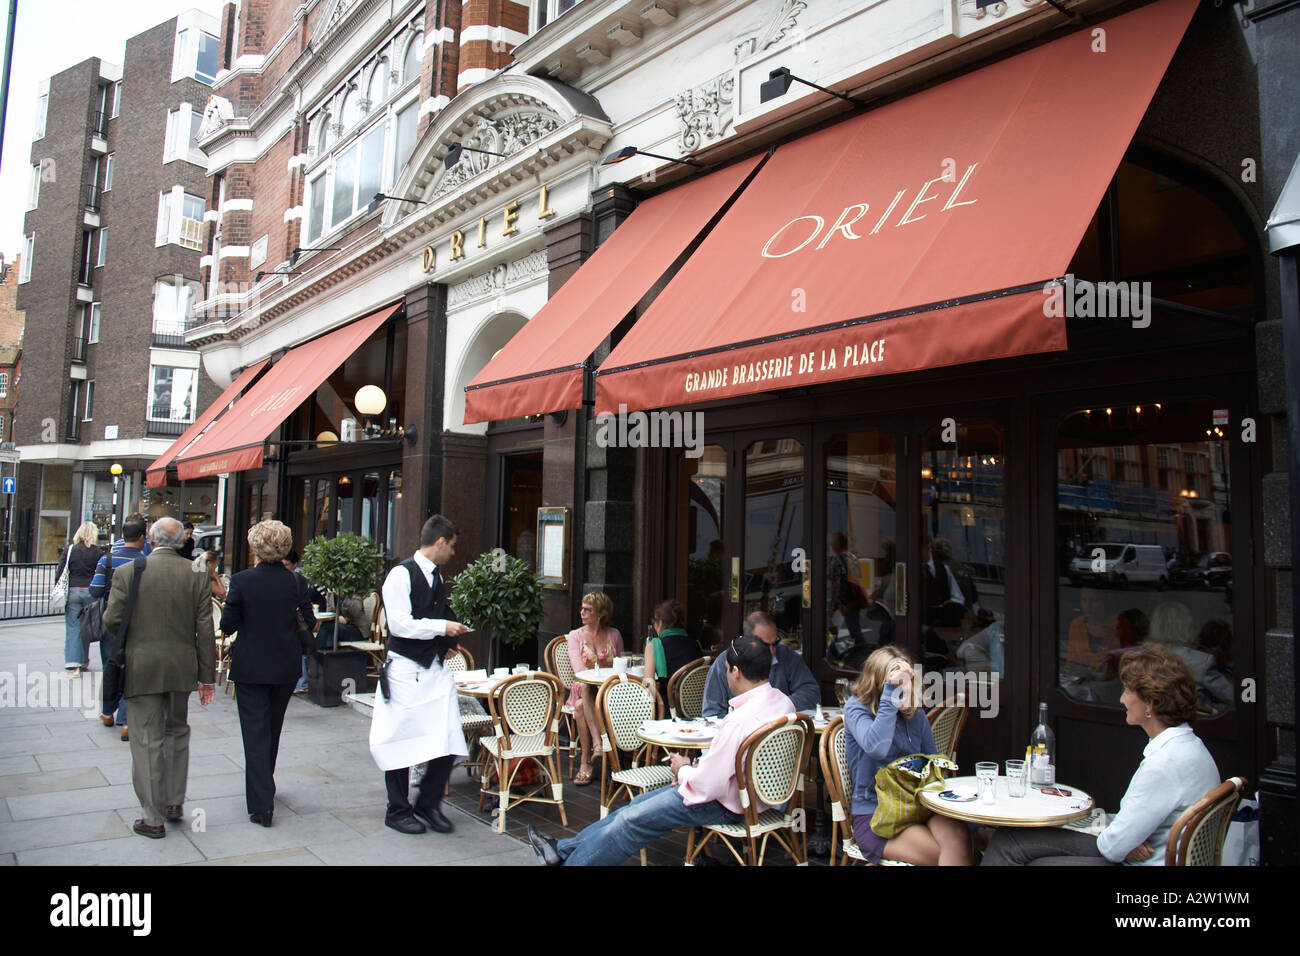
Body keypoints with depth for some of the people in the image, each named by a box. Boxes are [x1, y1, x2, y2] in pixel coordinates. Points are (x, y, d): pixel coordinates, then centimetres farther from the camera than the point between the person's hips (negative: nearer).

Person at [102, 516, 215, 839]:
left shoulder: (127, 572, -8)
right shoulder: (196, 575, -3)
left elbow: (112, 621, -8)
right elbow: (205, 630, -3)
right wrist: (207, 676, 4)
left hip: (141, 670, -2)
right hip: (181, 670, 2)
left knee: (147, 742, 5)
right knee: (177, 733, 20)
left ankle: (153, 818, 13)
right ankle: (175, 803, 28)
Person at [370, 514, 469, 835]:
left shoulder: (437, 576, 13)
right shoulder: (401, 575, -12)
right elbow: (400, 625, -19)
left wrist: (447, 643, 8)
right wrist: (442, 627, -14)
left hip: (436, 667, 7)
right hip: (405, 669, -7)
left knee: (448, 740, 1)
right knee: (402, 742, 4)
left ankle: (428, 805, 19)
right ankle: (398, 811, 21)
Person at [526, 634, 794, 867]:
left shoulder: (740, 720, -33)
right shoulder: (782, 700, -3)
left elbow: (707, 786, -29)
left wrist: (684, 770, -8)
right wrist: (697, 766, 3)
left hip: (726, 805, -9)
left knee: (631, 820, 3)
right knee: (639, 804, 15)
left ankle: (571, 860, 20)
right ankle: (564, 849, 25)